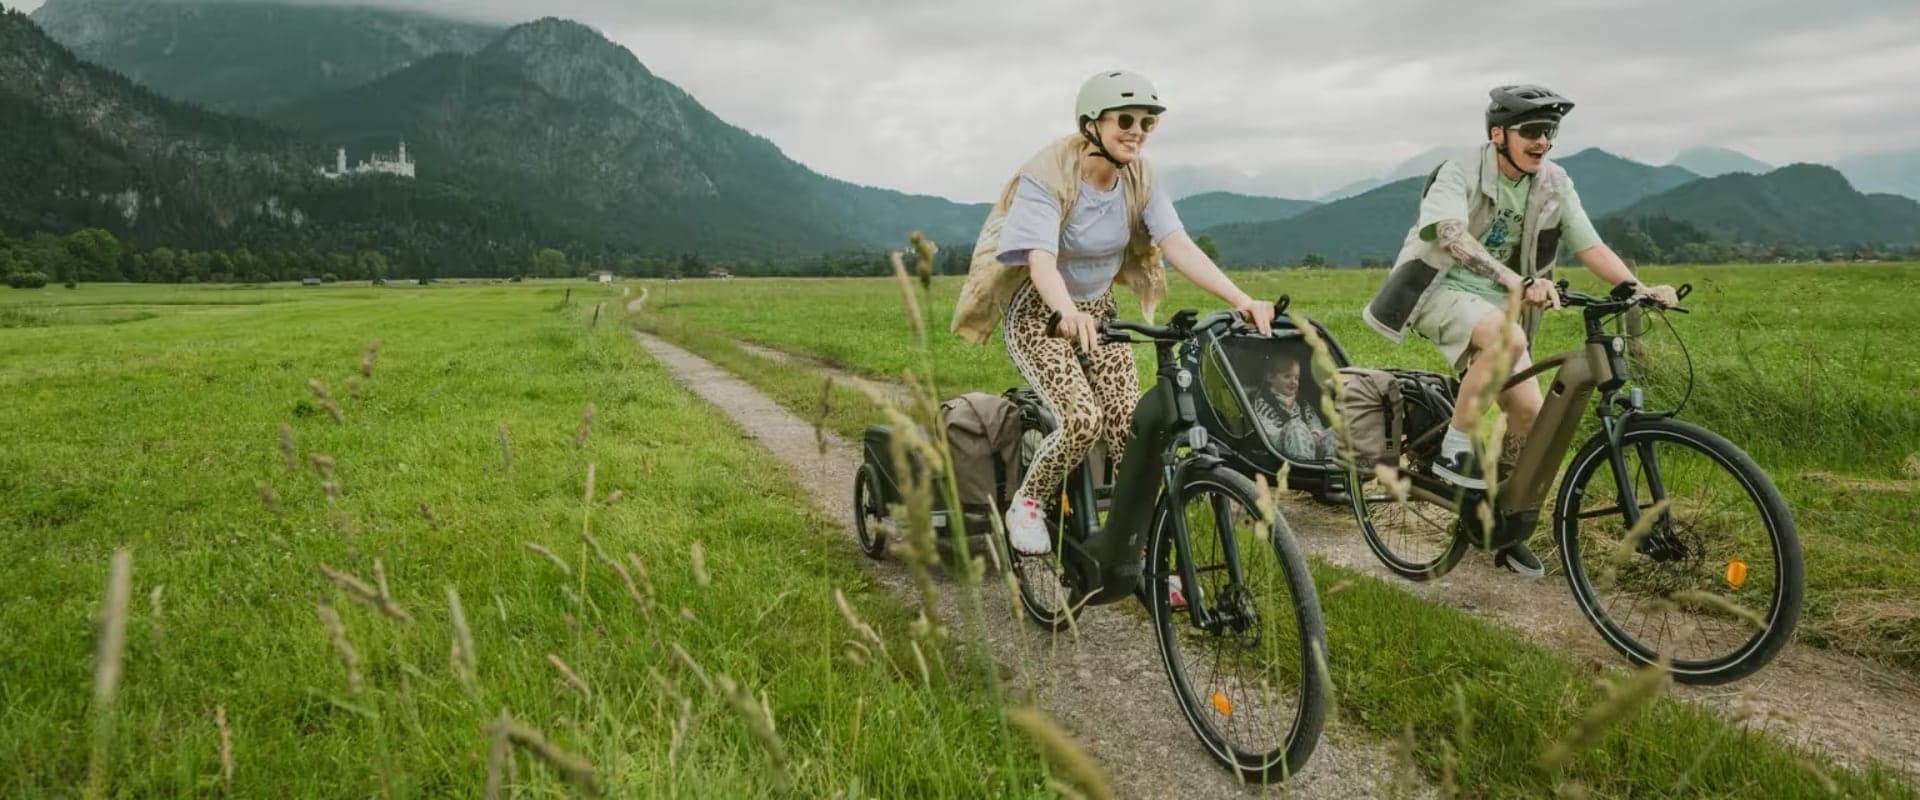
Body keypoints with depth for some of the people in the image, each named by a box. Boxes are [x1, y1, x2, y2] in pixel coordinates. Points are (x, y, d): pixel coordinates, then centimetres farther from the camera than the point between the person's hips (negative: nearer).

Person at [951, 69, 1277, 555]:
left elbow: (1178, 246, -17)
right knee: (1084, 419, -26)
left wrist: (1241, 300, -32)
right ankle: (1026, 504, 2)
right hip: (1038, 314, -5)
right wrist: (1069, 313, -58)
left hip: (1097, 311, 5)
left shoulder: (1138, 178, -7)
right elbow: (1041, 261, -37)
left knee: (1130, 430, -8)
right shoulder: (1047, 178, -23)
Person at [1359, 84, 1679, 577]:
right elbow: (1452, 235, -34)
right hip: (1441, 289, -6)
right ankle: (1454, 450, -20)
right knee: (1508, 338, -36)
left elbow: (1591, 247, -5)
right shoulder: (1461, 173, -16)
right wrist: (1516, 281, -49)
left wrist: (1638, 288, -23)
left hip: (1498, 302, 6)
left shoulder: (1554, 185, 0)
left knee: (1530, 413, -4)